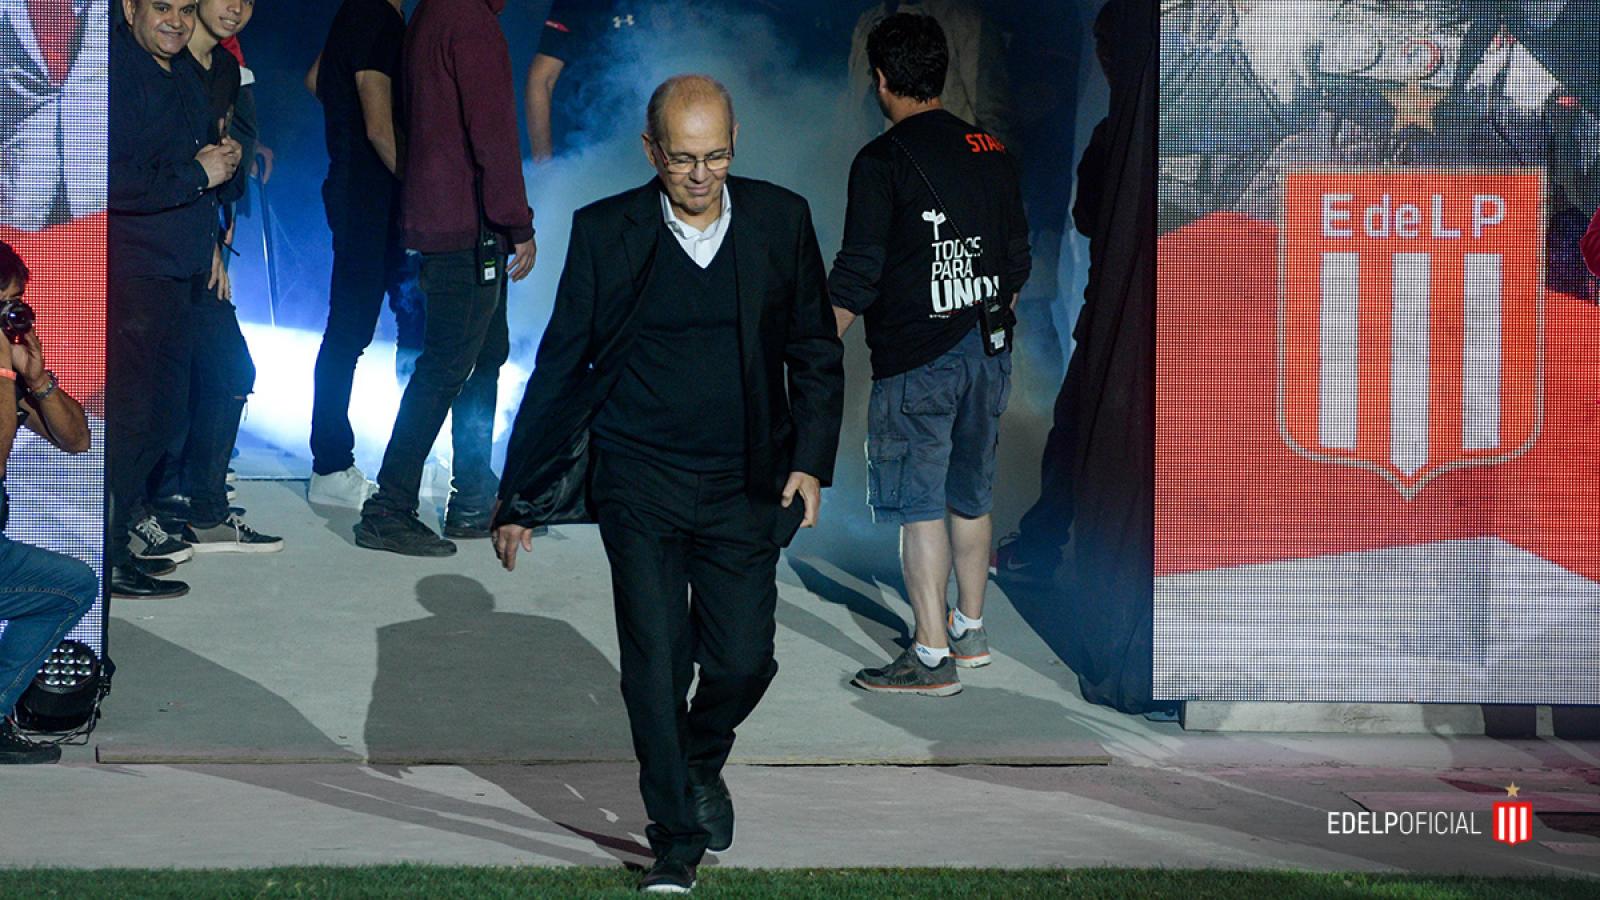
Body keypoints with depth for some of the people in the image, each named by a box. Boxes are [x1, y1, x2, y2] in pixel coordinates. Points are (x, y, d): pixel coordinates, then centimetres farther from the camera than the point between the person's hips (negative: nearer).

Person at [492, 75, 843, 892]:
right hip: (640, 482, -1)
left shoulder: (780, 221, 1)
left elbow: (816, 351, 10)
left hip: (743, 486, 1)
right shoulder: (606, 233, -3)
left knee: (743, 660, -1)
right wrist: (519, 496, 3)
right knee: (654, 662, -4)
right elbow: (560, 367, 2)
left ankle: (702, 762, 33)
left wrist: (810, 460, -2)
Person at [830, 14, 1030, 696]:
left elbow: (856, 279, -15)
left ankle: (932, 657, -2)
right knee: (971, 497, 17)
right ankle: (970, 630, 27)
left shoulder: (883, 161, -12)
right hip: (988, 354, 7)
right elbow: (1016, 264, 14)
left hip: (917, 360, -7)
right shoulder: (991, 153, 8)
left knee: (920, 505, -3)